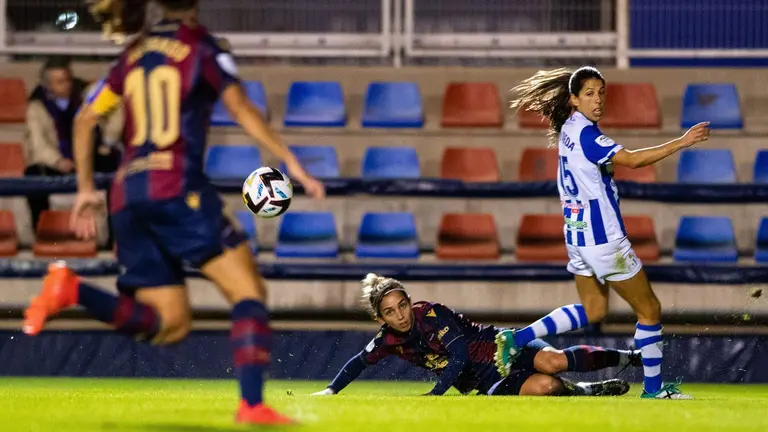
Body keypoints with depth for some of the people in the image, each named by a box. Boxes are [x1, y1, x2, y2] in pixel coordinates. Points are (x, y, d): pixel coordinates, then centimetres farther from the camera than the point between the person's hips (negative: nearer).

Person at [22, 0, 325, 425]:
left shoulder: (135, 51, 20)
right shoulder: (203, 47, 4)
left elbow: (84, 119, 21)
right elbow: (242, 109, -10)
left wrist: (86, 188, 28)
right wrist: (290, 161, -12)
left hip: (127, 197, 6)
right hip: (177, 188, -6)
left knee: (170, 323, 7)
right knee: (249, 293, -4)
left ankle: (71, 289, -13)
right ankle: (252, 404, -22)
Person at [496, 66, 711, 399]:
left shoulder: (568, 129, 9)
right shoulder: (586, 133, -19)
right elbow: (632, 160, -29)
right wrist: (681, 142, -29)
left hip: (577, 233, 9)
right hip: (603, 238, -9)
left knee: (593, 311, 19)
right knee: (650, 310, 3)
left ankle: (516, 340, 9)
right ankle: (653, 389, 9)